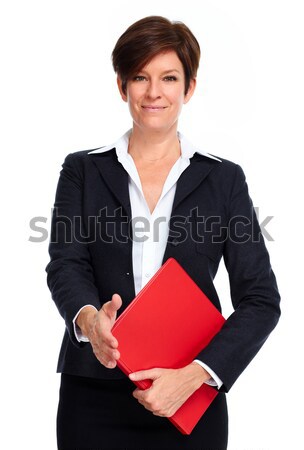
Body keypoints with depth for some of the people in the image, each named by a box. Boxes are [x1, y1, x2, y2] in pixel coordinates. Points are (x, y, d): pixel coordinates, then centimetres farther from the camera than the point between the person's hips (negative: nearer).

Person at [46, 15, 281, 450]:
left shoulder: (224, 179, 2)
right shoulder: (82, 170, 5)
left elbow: (262, 299, -3)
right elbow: (65, 265, -7)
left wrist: (194, 374, -16)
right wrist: (89, 319, -29)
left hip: (191, 402, 0)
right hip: (94, 398, 0)